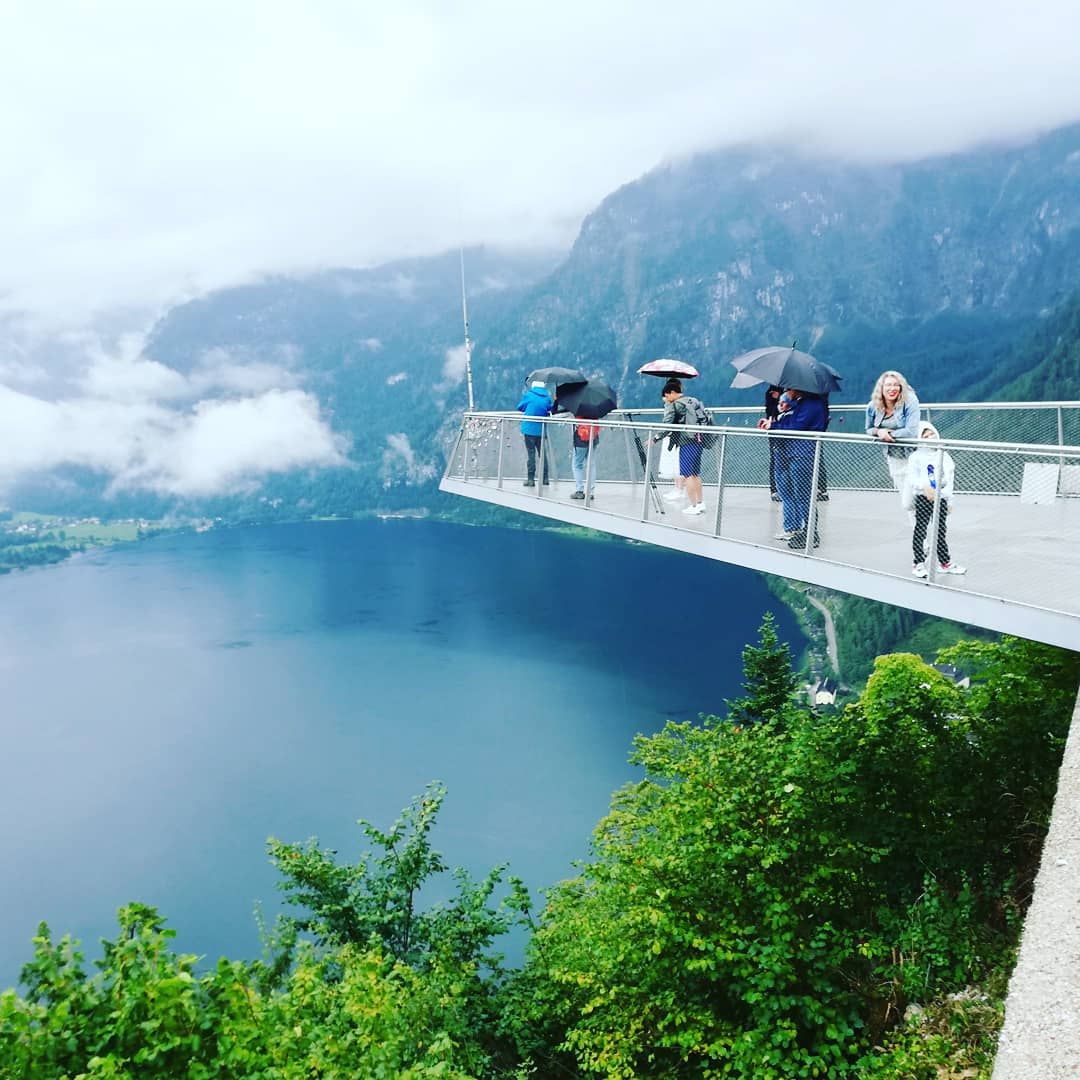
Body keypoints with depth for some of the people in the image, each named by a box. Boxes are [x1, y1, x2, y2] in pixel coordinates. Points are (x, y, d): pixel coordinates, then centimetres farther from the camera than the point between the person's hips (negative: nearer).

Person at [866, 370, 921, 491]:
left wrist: (889, 433, -16)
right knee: (901, 489, 19)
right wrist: (878, 431, -14)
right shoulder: (873, 406, -6)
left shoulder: (910, 401, -21)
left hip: (911, 454, -5)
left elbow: (911, 431, -26)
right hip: (892, 456, 6)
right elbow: (869, 429, 9)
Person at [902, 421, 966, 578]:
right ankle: (918, 563, 6)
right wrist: (925, 487, -31)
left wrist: (949, 500, 14)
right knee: (920, 530, 0)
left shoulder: (944, 456, 11)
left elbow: (948, 480, 15)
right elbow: (912, 477, -15)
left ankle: (945, 562, 21)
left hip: (940, 498, 5)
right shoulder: (916, 457, -4)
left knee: (941, 531, 12)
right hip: (923, 498, -5)